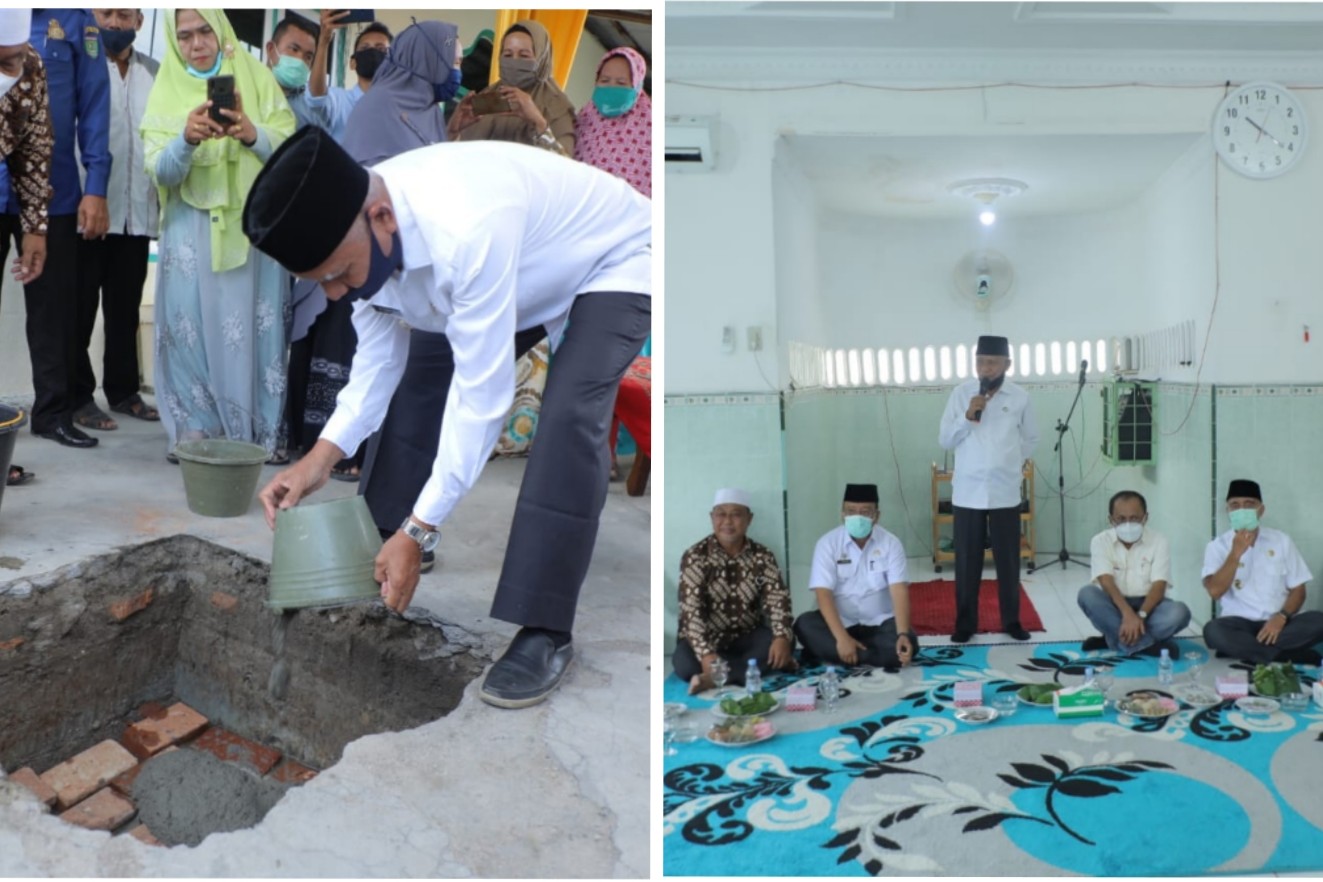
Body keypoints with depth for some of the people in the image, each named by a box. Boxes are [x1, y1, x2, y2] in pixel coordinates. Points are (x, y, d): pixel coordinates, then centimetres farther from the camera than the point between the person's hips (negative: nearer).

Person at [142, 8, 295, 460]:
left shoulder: (257, 78, 4)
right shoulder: (166, 91, 4)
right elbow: (160, 172, -5)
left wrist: (252, 135, -23)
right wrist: (188, 139, -24)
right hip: (192, 230, 1)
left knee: (255, 325, -1)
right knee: (193, 326, -1)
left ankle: (262, 430, 7)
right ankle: (195, 429, 9)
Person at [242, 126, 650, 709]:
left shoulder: (469, 230, -43)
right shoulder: (362, 234, -18)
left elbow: (483, 393, -38)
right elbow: (379, 356, -7)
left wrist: (419, 531, -35)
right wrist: (322, 456, -20)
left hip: (613, 261, -7)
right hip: (523, 276, 8)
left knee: (567, 417, -29)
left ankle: (540, 632, -19)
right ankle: (377, 593, 18)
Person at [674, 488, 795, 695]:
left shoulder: (762, 556, -2)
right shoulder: (695, 556, -11)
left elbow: (777, 599, -12)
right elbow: (690, 611, -20)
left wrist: (782, 637, -32)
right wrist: (706, 654, -35)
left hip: (747, 638, 3)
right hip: (708, 639, -2)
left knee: (785, 642, -27)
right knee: (686, 663, -34)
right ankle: (764, 665, -24)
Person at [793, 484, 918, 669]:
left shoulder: (891, 544, -6)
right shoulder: (827, 544, -8)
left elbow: (899, 591, -15)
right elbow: (823, 594, -17)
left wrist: (903, 634, -32)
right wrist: (842, 638, -30)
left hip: (880, 623, 1)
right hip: (841, 621, -1)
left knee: (908, 644, -29)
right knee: (804, 625, -29)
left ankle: (827, 651, -20)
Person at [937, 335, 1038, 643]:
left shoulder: (1020, 398, 0)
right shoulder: (960, 393, -1)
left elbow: (1030, 439, 16)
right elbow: (945, 441, -2)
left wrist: (1009, 462, 11)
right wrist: (967, 417, -15)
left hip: (1005, 493, 1)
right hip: (967, 492, 0)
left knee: (1008, 560, 8)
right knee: (967, 562, 4)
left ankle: (1011, 620, 23)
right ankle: (965, 622, 16)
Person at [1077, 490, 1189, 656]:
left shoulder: (1159, 541, -4)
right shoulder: (1101, 541, -5)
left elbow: (1159, 586, -14)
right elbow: (1106, 581, -19)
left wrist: (1140, 615, -32)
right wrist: (1128, 614, -36)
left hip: (1147, 604, 0)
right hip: (1115, 606, 0)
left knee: (1179, 612, -30)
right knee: (1087, 594, -31)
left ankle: (1116, 639, -24)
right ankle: (1149, 644, -33)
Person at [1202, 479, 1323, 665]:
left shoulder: (1281, 540, 8)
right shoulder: (1217, 546, 3)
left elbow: (1298, 590, 6)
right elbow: (1215, 591, -12)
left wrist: (1281, 617, -13)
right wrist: (1236, 553, -17)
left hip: (1276, 623, 2)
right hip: (1239, 624, -2)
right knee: (1213, 631, -36)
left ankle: (1239, 649, -23)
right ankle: (1295, 656, -24)